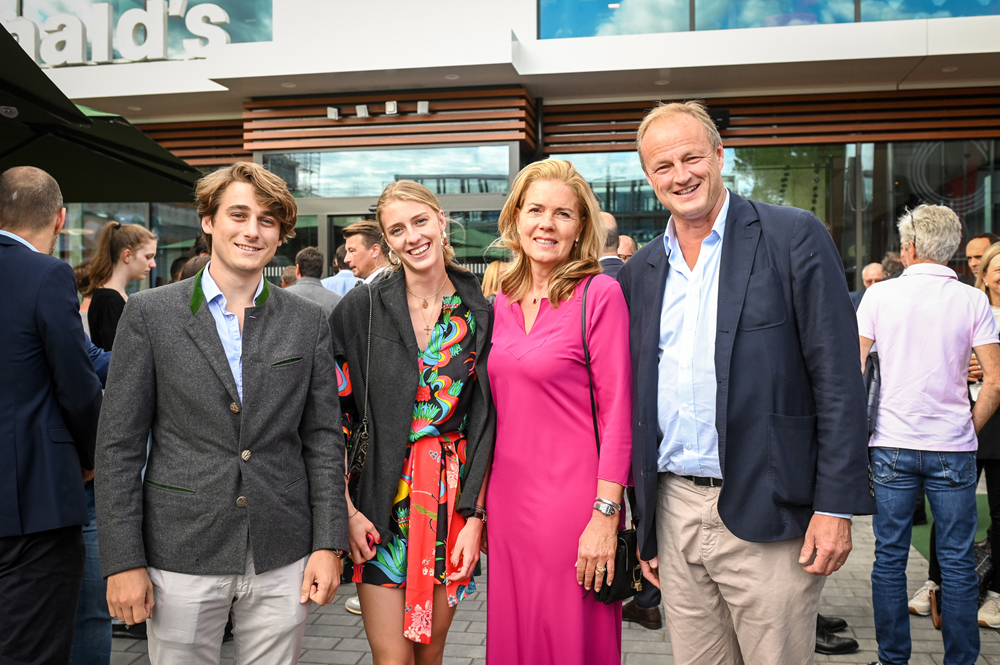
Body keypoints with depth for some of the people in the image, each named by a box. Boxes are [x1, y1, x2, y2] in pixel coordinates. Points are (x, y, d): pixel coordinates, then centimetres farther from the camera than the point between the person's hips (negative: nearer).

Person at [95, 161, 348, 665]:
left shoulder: (308, 322, 3)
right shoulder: (149, 313, -2)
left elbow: (323, 439, 4)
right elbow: (119, 444, -2)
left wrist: (328, 545, -1)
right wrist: (123, 561, -6)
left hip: (283, 564, 2)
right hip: (181, 558, -1)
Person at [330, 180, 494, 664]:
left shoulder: (478, 315, 1)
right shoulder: (362, 308, -4)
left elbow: (484, 423, 0)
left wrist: (474, 516, -5)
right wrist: (344, 511, -10)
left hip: (454, 502, 2)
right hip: (381, 504, -1)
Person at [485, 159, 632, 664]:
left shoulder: (600, 294, -9)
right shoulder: (501, 303, 9)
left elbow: (617, 412, -11)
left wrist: (606, 515, -15)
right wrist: (479, 503, 12)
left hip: (571, 498, -5)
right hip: (507, 496, 6)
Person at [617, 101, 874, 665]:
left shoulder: (795, 237, -4)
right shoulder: (640, 272, 10)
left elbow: (839, 380, -7)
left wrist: (836, 507, -12)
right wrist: (642, 524, 12)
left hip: (766, 515, -4)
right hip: (675, 511, 4)